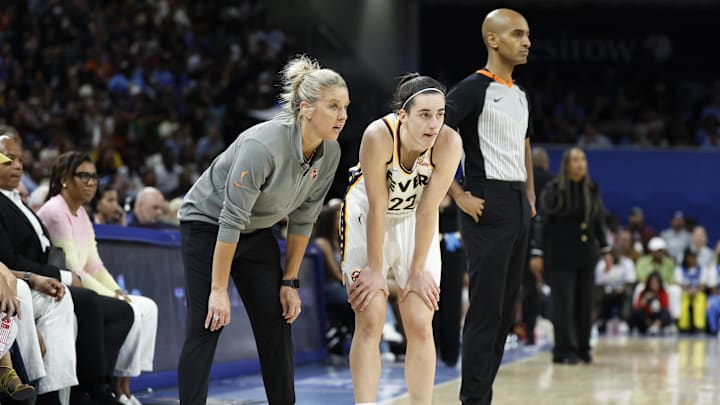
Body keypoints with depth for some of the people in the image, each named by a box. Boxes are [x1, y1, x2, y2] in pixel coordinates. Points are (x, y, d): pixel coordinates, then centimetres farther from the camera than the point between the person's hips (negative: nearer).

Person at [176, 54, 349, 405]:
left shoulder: (330, 154, -14)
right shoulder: (264, 146, -35)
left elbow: (303, 220, -2)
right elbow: (231, 221, -30)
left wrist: (290, 281, -1)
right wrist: (219, 290, -27)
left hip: (258, 232, 7)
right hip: (207, 225, -6)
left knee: (276, 323, 0)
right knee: (207, 326, -11)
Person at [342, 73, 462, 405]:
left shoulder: (449, 143, -27)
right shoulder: (379, 135, -32)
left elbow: (427, 210, -20)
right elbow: (377, 207, -26)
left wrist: (418, 270, -16)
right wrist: (375, 271, -20)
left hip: (414, 220, 2)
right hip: (366, 215, -2)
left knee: (421, 325, -2)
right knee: (370, 322, -7)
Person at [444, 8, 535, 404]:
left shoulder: (520, 95, 15)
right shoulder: (472, 89, -11)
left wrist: (530, 195, 17)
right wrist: (459, 196, -18)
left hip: (518, 207, 9)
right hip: (487, 207, -8)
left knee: (505, 311, 10)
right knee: (486, 311, -8)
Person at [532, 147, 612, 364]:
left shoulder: (592, 190, 8)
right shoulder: (554, 190, -6)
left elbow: (599, 222, 15)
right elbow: (543, 222, -6)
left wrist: (605, 250, 13)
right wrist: (538, 253, -11)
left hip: (586, 255, 5)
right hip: (561, 255, -4)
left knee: (585, 303, 6)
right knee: (563, 303, -5)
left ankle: (583, 348, 16)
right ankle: (565, 350, -1)